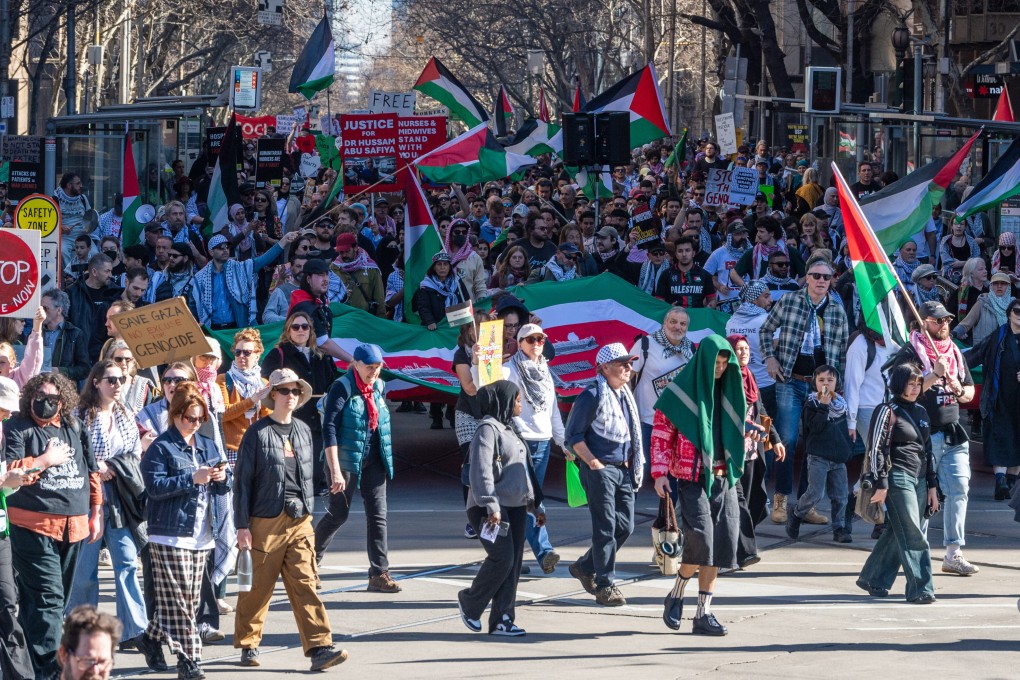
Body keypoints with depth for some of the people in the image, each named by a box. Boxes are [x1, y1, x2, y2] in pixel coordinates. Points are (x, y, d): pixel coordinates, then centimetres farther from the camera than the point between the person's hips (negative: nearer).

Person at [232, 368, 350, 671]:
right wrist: (242, 526, -7)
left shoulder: (303, 431, 12)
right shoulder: (257, 433, -4)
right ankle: (248, 644, 21)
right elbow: (243, 480, -3)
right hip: (265, 521, -4)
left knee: (304, 583, -5)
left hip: (299, 521, 4)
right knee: (258, 586, 4)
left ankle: (319, 648, -12)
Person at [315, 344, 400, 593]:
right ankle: (309, 561, 23)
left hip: (373, 460, 6)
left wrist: (386, 460, 17)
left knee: (378, 515, -1)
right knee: (338, 514, 2)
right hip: (347, 458, -6)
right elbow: (329, 428, -19)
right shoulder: (343, 387, -14)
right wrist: (335, 470, -25)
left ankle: (379, 574, -1)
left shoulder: (378, 387, 8)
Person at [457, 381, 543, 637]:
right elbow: (481, 471, -19)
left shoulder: (510, 430, 21)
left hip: (515, 506, 9)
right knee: (502, 558, -15)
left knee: (513, 563, 4)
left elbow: (525, 470, 27)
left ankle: (502, 620, 6)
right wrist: (491, 506, -26)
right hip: (492, 508, -9)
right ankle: (470, 602, 5)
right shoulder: (488, 429, -10)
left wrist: (537, 505, 26)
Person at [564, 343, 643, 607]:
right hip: (600, 469, -8)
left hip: (624, 469, 8)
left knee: (625, 526, 8)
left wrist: (632, 463, 13)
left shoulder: (625, 395, 14)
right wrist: (593, 463, -15)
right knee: (605, 528, -8)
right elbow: (573, 435, -11)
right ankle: (605, 585, -3)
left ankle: (585, 567, 25)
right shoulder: (593, 396, -11)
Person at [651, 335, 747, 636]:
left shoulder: (727, 391, 13)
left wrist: (750, 430, 7)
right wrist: (660, 472, -12)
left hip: (724, 478, 6)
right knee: (700, 541, -17)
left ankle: (704, 613, 6)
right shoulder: (680, 392, -4)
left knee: (721, 544, 1)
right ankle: (676, 597, 6)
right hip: (692, 477, -6)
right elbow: (661, 435, -4)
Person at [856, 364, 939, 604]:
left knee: (896, 534, 10)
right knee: (913, 536, -10)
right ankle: (920, 589, -11)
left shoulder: (921, 412, 18)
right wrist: (881, 485, -13)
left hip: (919, 480, 7)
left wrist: (932, 485, 18)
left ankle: (872, 580, 21)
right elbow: (876, 449, -8)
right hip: (898, 478, -7)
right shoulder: (888, 412, -5)